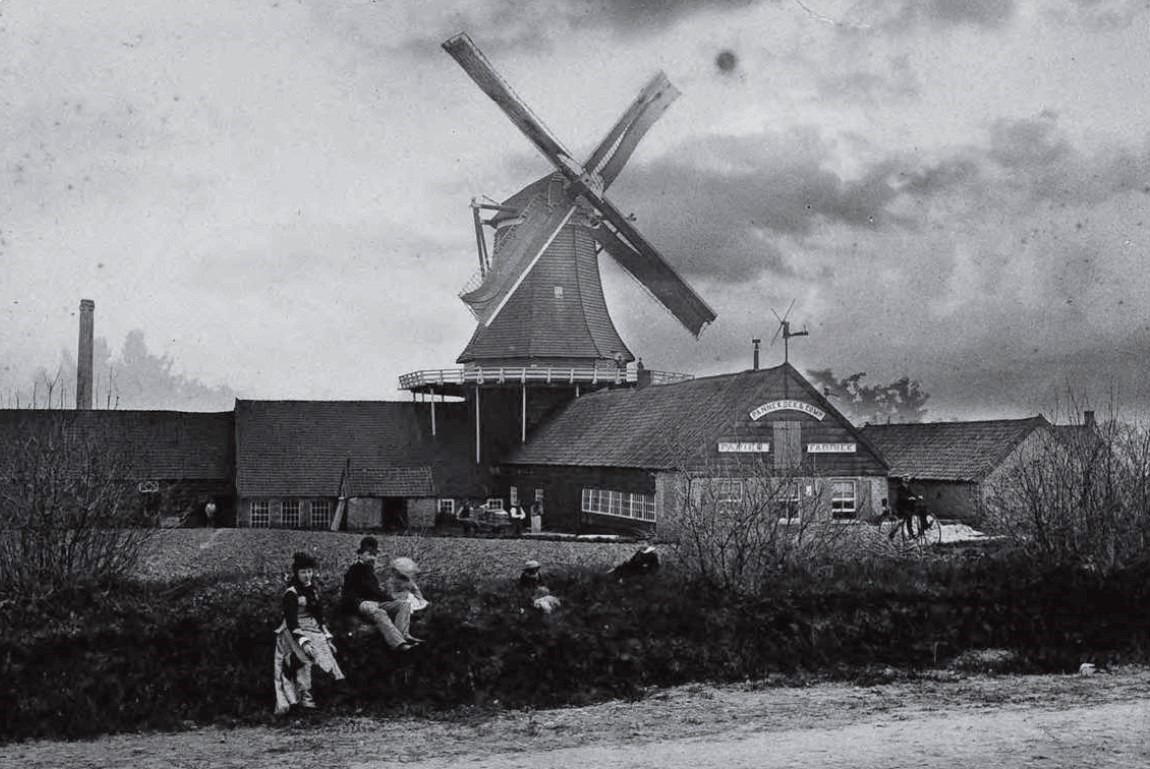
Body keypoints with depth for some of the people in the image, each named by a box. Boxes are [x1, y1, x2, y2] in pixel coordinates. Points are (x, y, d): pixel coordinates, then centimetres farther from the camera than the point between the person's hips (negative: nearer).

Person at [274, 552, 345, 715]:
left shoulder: (312, 591, 15)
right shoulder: (291, 594, -8)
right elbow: (291, 621, -16)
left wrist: (328, 639, 16)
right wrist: (303, 641, -26)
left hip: (314, 632, 7)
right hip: (294, 634, -7)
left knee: (328, 653, -12)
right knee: (305, 658, -25)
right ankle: (304, 697, -21)